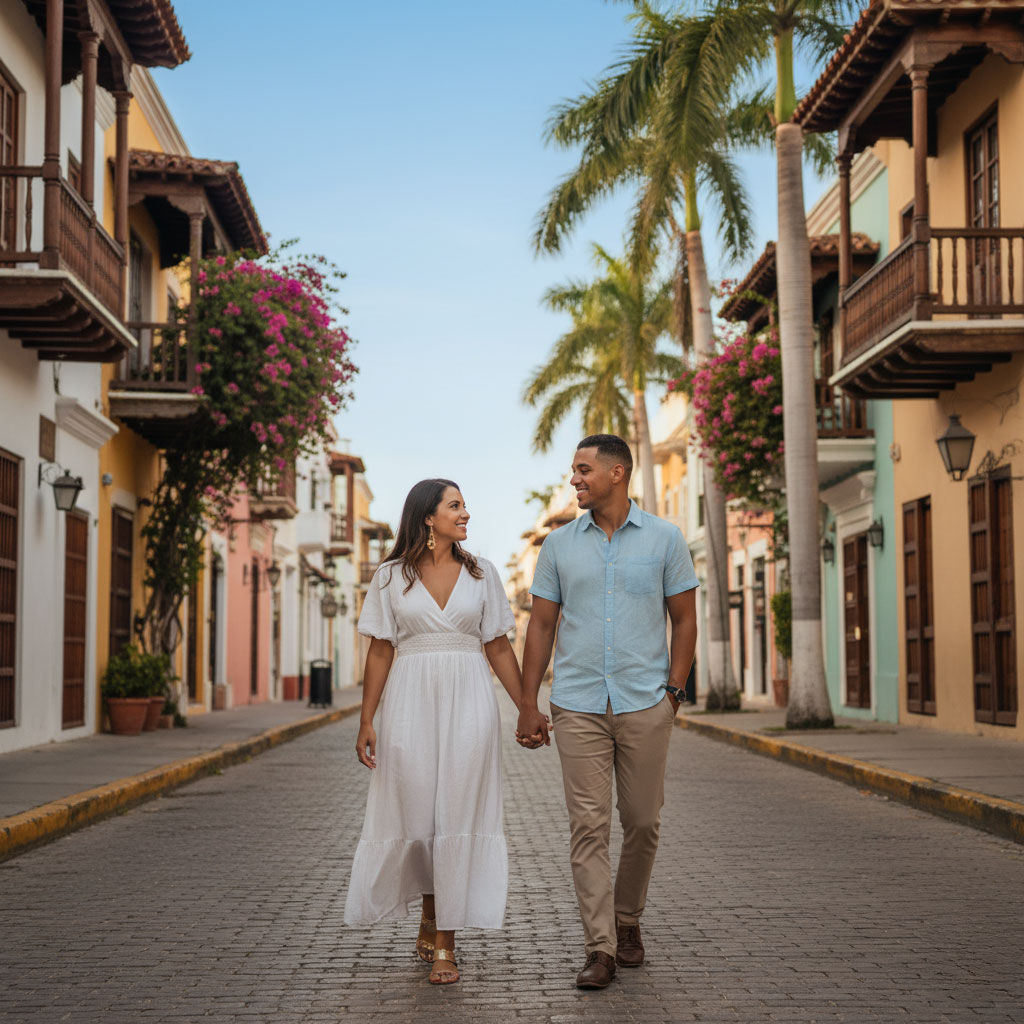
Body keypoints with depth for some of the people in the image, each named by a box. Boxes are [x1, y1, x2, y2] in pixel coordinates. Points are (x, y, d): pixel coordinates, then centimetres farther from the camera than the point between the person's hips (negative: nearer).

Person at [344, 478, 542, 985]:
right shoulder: (391, 577, 4)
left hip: (467, 703, 1)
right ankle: (430, 915, 30)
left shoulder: (481, 573, 8)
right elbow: (380, 651, 3)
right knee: (415, 811, 2)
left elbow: (498, 647, 9)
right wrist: (366, 721, -2)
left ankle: (445, 943, 2)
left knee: (459, 815, -4)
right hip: (411, 703, -1)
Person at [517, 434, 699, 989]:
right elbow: (541, 626, 8)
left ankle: (627, 921, 29)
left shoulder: (664, 539, 3)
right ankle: (600, 948, -1)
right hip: (578, 707, 0)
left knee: (642, 821, 7)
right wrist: (528, 704, 3)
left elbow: (684, 619, 7)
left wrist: (674, 690, -1)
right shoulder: (559, 544, 6)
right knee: (588, 825, -4)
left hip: (646, 704, 0)